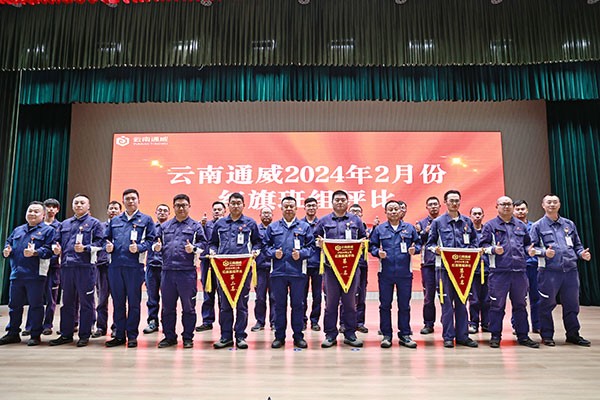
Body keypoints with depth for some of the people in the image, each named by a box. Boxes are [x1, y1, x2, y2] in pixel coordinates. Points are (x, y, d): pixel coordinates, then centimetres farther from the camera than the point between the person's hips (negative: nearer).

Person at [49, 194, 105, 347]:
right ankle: (66, 334, 21)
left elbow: (99, 243, -5)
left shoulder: (94, 223, 4)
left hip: (85, 266, -5)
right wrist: (56, 248, 1)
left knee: (85, 302, 1)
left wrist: (85, 248, -20)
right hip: (66, 266, 5)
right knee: (67, 301, 12)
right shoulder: (65, 224, 20)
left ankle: (84, 335, 9)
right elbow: (58, 241, 22)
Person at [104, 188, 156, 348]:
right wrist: (107, 246, 0)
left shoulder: (146, 220, 7)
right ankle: (119, 335, 19)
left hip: (134, 265, -4)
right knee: (117, 301, 9)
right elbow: (107, 238, 22)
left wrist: (139, 248, -16)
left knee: (134, 301, 2)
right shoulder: (114, 220, 19)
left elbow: (151, 240, 0)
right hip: (115, 265, 4)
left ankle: (132, 336, 12)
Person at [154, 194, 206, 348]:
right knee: (167, 307, 10)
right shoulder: (164, 226, 17)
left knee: (188, 307, 5)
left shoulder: (196, 226, 6)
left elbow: (203, 243, -1)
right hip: (167, 271, 3)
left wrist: (193, 248, -19)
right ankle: (169, 336, 23)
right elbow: (156, 242, 16)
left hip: (187, 272, -3)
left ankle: (188, 337, 16)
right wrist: (157, 247, -6)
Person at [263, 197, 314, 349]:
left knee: (297, 304, 6)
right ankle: (279, 336, 18)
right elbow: (265, 245, 10)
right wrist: (273, 253, -8)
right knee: (279, 304, 8)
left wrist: (301, 254, -11)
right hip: (278, 271, 1)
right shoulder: (272, 227, 12)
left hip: (298, 271, -1)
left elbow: (311, 246, 5)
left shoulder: (305, 227, 9)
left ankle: (298, 336, 17)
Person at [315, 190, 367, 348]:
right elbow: (315, 239, 11)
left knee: (350, 302, 6)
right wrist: (319, 243, -10)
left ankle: (350, 334, 16)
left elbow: (364, 239, 15)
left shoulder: (356, 220, 12)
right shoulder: (324, 221, 10)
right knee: (331, 302, 4)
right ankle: (330, 335, 12)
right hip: (331, 266, -1)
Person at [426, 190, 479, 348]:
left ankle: (462, 335, 17)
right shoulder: (438, 222, 4)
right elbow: (430, 243, 5)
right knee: (447, 302, 0)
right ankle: (448, 337, 8)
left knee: (462, 301, 9)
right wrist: (436, 250, -14)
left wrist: (473, 250, -1)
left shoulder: (467, 221, 12)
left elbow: (474, 240, 18)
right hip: (445, 266, -3)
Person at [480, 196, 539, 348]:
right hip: (499, 271, -4)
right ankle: (495, 336, 11)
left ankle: (523, 336, 22)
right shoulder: (490, 225, 4)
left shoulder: (521, 225, 17)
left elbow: (527, 243, 24)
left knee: (520, 304, 11)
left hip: (519, 270, 4)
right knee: (497, 305, 1)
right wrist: (493, 249, -18)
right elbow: (483, 244, -1)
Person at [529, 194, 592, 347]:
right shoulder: (538, 226, 2)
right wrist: (544, 252, -18)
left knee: (571, 304, 11)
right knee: (547, 304, 3)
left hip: (571, 270, 4)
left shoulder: (569, 224, 15)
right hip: (549, 271, -4)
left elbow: (577, 244, 20)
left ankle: (573, 334, 26)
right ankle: (547, 335, 15)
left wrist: (582, 253, 1)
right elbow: (532, 248, 0)